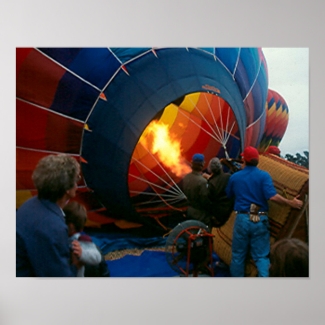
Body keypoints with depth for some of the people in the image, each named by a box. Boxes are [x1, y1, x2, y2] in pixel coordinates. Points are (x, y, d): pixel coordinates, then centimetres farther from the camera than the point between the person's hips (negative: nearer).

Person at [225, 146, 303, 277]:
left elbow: (229, 195, 18)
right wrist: (291, 203, -6)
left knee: (238, 255, 14)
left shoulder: (234, 177, 2)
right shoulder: (264, 175, -6)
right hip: (260, 220, -1)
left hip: (242, 219, 1)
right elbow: (272, 196, -18)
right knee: (261, 256, 6)